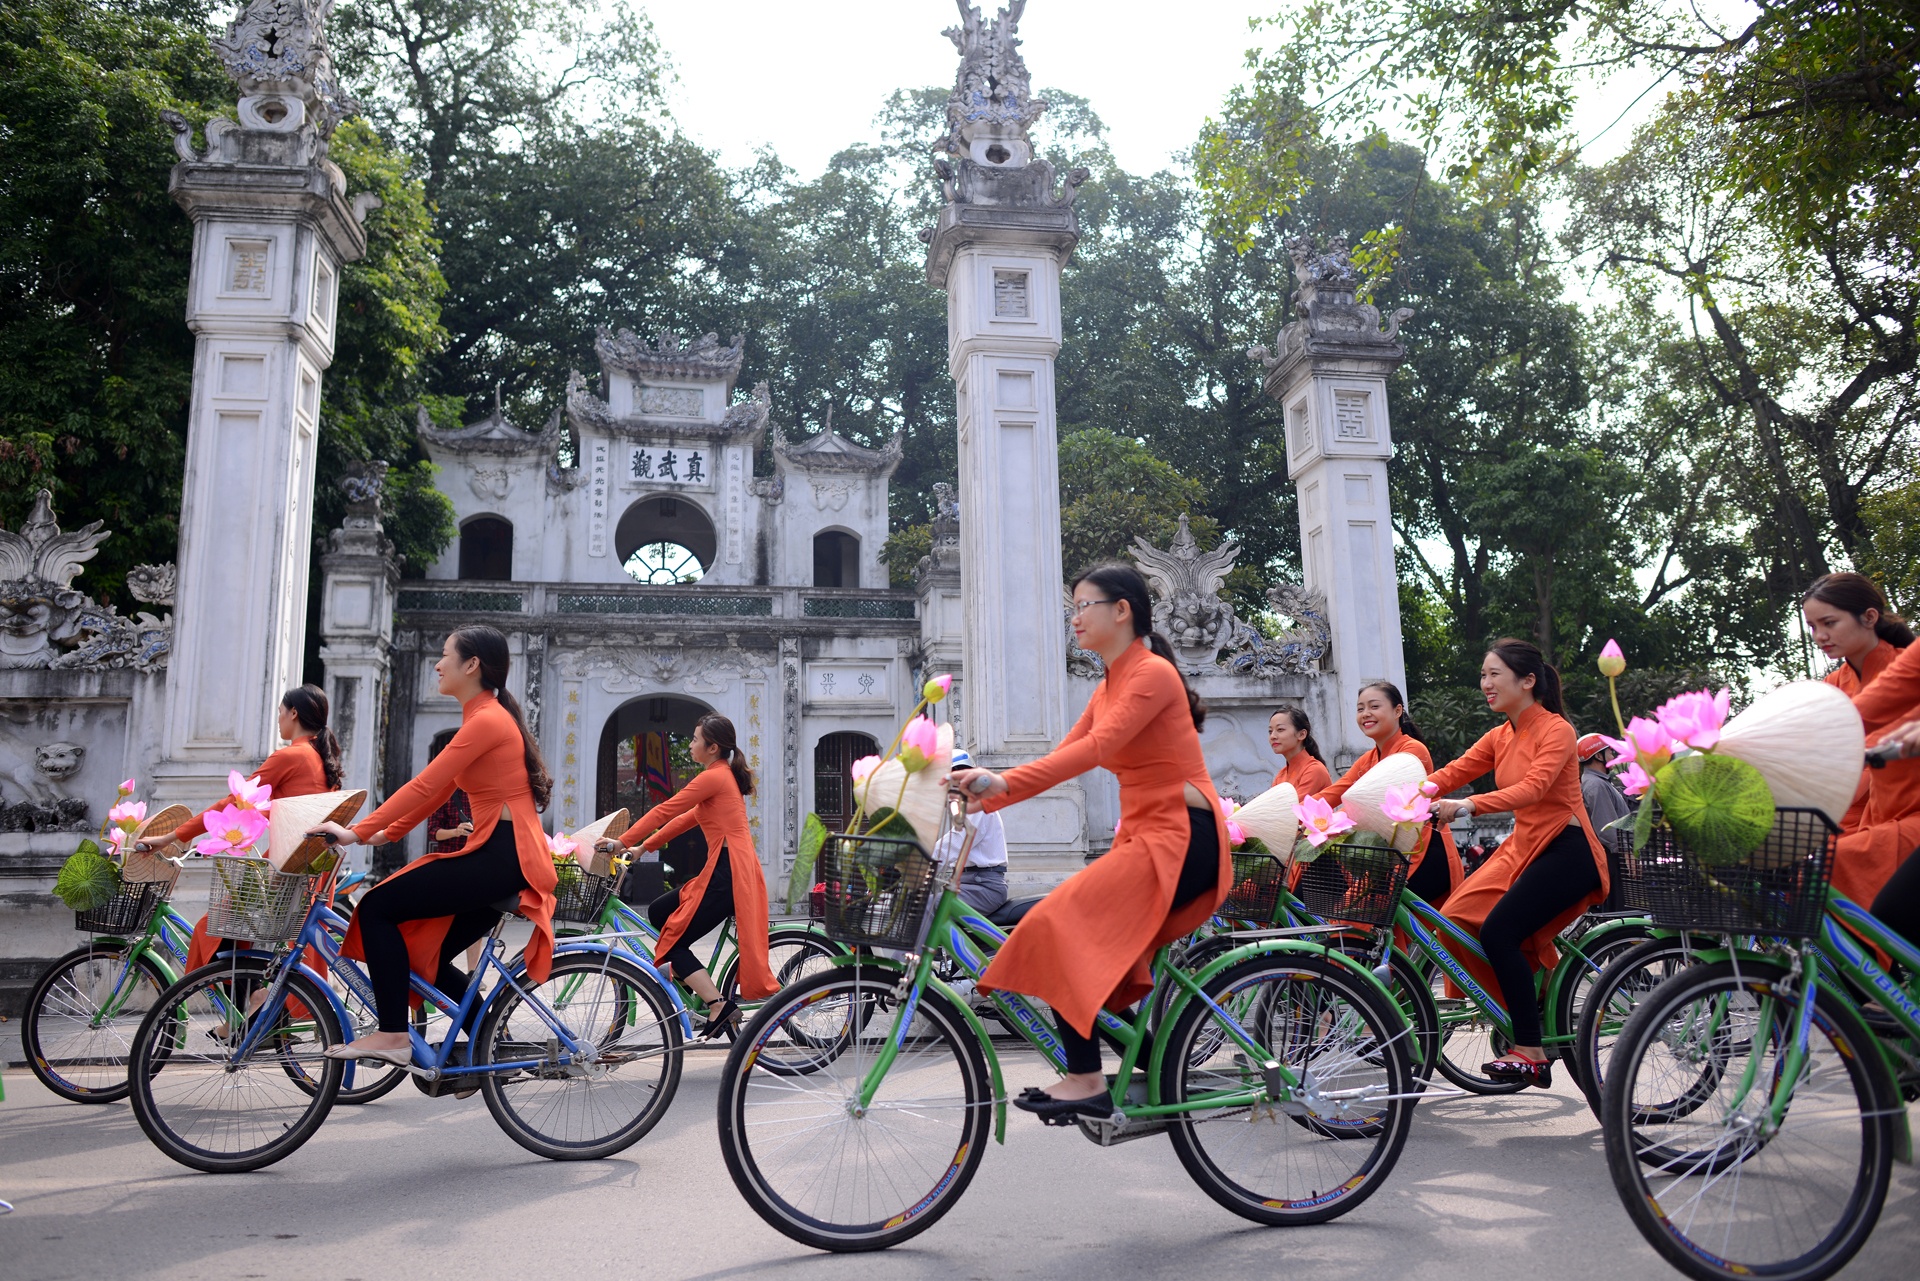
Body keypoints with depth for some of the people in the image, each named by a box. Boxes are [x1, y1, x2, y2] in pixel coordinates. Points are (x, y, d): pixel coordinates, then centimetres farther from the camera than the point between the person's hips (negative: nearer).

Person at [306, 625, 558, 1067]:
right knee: (427, 955, 13)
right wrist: (386, 833, 16)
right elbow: (438, 791, 21)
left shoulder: (486, 720, -12)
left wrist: (358, 832, -17)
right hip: (501, 858, 10)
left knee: (377, 907, -9)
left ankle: (392, 1036, -7)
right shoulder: (485, 717, 20)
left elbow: (424, 786, -19)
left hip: (501, 857, -10)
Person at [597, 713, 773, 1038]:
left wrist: (622, 842, -3)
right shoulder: (726, 776, 20)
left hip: (729, 870, -10)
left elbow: (664, 811, -10)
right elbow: (687, 818, 23)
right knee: (658, 911, 16)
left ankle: (718, 1006, -11)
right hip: (731, 868, 10)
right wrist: (644, 846, 22)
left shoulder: (714, 776, -11)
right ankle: (690, 980, 18)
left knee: (673, 943, -4)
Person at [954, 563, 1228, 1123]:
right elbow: (1063, 755, 9)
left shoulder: (1152, 673, -11)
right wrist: (989, 798, -3)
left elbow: (1095, 749, -26)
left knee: (1062, 925, -19)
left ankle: (1087, 1080, -15)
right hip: (1143, 835, 9)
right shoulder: (1108, 688, 18)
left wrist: (1004, 781, -36)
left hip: (1179, 836, -9)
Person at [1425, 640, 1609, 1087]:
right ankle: (1521, 1009, 9)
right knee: (1458, 919, -8)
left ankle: (1531, 1053, -13)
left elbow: (1533, 788, -27)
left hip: (1566, 849, -8)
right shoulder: (1499, 737, 12)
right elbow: (1451, 773, 2)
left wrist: (1466, 806, -40)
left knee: (1499, 929, -22)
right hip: (1524, 847, 8)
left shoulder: (1556, 730, -11)